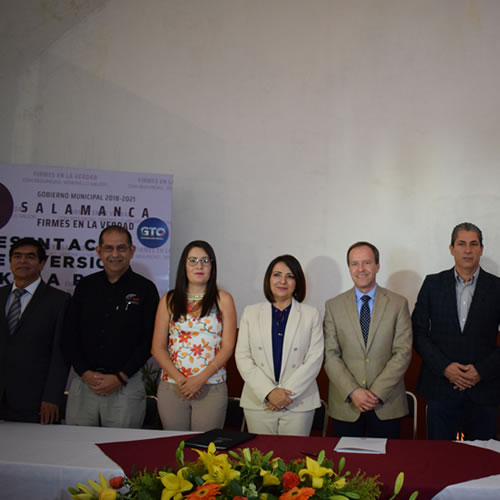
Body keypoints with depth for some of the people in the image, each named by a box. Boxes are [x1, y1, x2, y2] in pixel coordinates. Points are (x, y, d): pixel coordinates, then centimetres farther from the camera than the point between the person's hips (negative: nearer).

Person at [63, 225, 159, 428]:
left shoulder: (145, 289, -1)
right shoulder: (85, 286, 9)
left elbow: (148, 340, -4)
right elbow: (70, 336, 9)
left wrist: (120, 378, -10)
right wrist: (85, 373, -4)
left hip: (126, 385, -3)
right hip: (84, 381, 3)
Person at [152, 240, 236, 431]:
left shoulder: (223, 299, 4)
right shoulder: (169, 300, 8)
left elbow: (227, 347, -1)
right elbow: (158, 347, 4)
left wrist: (200, 378, -11)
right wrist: (179, 379, -9)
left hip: (212, 388, -1)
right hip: (171, 387, 2)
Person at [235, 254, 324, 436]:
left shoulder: (311, 314, 5)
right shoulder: (251, 312, 8)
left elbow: (314, 359, -1)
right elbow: (242, 357, 1)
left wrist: (288, 393, -11)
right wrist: (269, 392, -11)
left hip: (299, 404, -1)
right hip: (258, 402, 1)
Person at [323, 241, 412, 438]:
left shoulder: (398, 304, 2)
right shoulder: (333, 306, 4)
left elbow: (403, 352, -4)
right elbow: (331, 356, 0)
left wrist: (377, 392, -12)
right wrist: (352, 392, -12)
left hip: (387, 404, 0)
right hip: (345, 404, 1)